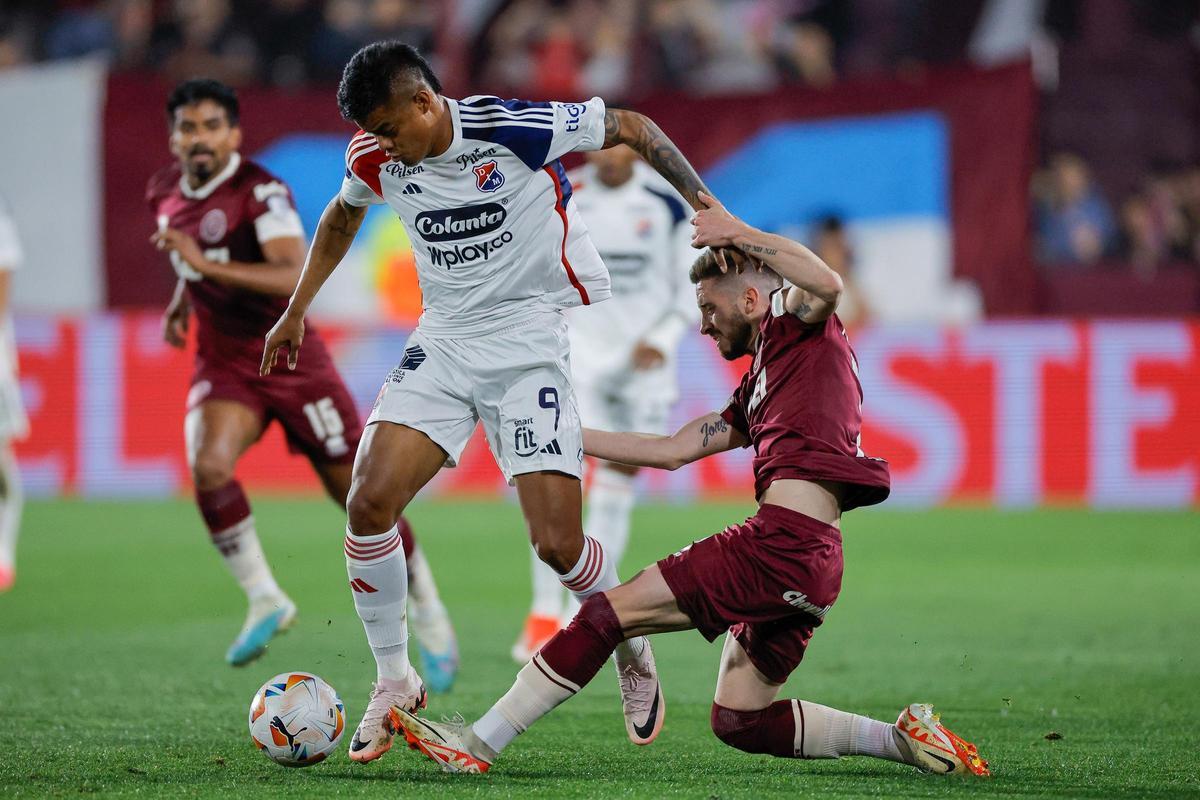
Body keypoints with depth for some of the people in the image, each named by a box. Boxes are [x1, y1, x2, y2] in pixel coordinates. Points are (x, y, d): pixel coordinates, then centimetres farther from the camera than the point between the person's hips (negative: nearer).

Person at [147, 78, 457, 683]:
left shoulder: (260, 192, -19)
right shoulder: (165, 193, 4)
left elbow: (296, 278, -34)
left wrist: (209, 267, -40)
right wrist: (180, 305, 12)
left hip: (290, 359, -4)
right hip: (223, 365, 5)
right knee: (208, 468, -26)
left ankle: (432, 622, 20)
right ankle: (265, 600, -12)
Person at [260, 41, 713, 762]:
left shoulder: (514, 129, -20)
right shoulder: (376, 160, -3)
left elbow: (632, 127, -6)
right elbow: (342, 216, 21)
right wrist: (296, 311, 24)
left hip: (532, 341, -5)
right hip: (444, 342, 5)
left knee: (559, 544, -12)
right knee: (369, 505, -14)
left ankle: (635, 655, 20)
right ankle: (394, 682, 5)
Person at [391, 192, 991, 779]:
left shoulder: (792, 322, 4)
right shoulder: (755, 390, 29)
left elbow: (827, 285, -21)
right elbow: (672, 450, 29)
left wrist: (738, 233, -15)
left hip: (783, 539, -10)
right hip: (813, 562, 10)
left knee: (609, 612, -6)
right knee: (738, 721, 16)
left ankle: (477, 745, -5)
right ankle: (903, 739, 10)